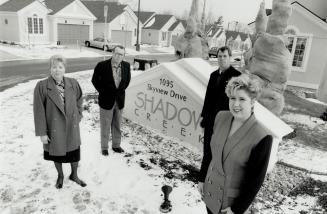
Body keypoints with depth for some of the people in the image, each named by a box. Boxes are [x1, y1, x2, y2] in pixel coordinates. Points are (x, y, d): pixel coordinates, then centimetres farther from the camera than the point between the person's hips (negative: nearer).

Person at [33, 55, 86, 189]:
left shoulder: (73, 84, -7)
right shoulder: (41, 87, -16)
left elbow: (79, 100, 11)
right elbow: (39, 111, -13)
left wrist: (78, 116, 5)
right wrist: (42, 132, -12)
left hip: (72, 127, 2)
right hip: (54, 128, -2)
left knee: (74, 152, 15)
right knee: (57, 153, 18)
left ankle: (74, 175, 41)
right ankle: (60, 176, 45)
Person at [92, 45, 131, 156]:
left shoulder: (126, 66, -4)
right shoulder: (102, 66, -15)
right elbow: (95, 80, -4)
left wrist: (121, 90, 4)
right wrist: (103, 92, -4)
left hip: (119, 101, 4)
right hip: (106, 100, -3)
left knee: (117, 125, 16)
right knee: (105, 126, 9)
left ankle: (116, 145, 33)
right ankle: (104, 147, 26)